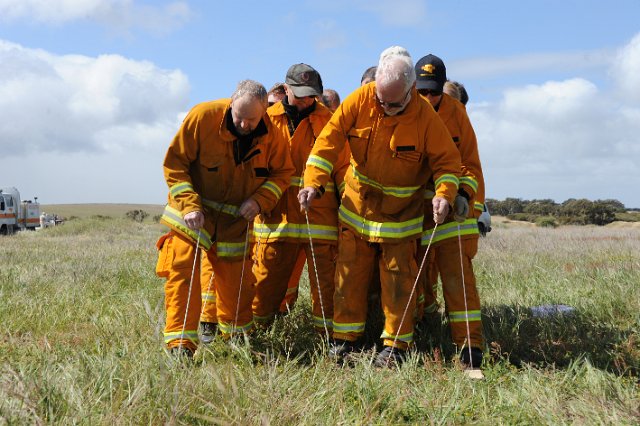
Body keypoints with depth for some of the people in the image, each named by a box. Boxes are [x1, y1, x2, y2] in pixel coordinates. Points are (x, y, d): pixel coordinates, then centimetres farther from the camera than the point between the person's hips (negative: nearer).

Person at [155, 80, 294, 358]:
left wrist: (259, 200, -15)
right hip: (194, 211, -3)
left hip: (236, 218, 3)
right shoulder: (203, 116, -20)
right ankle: (180, 341, -12)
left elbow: (282, 173, 3)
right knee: (182, 267, -17)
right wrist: (189, 205, -24)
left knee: (236, 278, 9)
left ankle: (237, 336, 35)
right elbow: (174, 162, -14)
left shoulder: (271, 135, -11)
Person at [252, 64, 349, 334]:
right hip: (276, 214, 1)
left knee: (325, 279, -2)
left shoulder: (327, 120, 9)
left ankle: (329, 334, 8)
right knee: (267, 277, 5)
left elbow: (342, 166, 8)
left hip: (320, 211, -1)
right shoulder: (268, 119, 11)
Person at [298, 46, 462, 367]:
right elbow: (330, 139, -12)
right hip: (357, 206, 2)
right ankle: (345, 338, 17)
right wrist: (314, 183, -22)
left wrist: (444, 194, -27)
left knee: (398, 277, 1)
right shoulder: (360, 99, -13)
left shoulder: (426, 118, -16)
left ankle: (396, 345, 12)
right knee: (350, 273, 6)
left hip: (400, 214, -2)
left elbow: (447, 161, -8)